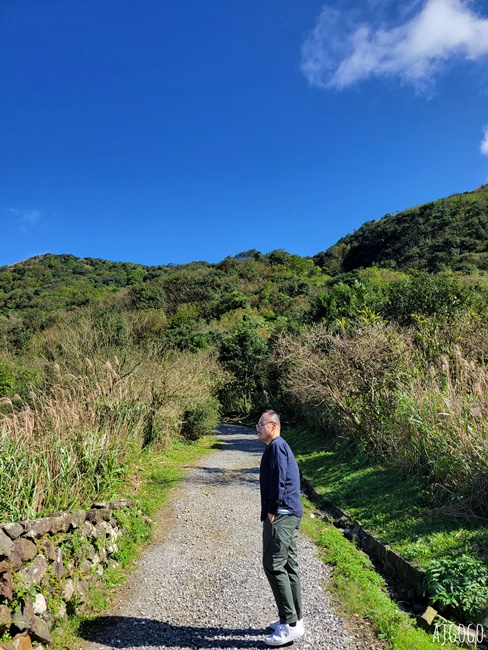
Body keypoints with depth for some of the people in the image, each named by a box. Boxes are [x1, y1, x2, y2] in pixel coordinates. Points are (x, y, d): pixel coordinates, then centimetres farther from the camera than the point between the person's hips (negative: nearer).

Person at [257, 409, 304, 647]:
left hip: (281, 514, -10)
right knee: (289, 565, 14)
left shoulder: (277, 446, -13)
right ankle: (294, 618, 24)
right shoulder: (277, 447, 18)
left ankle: (291, 624, 0)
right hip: (288, 514, 10)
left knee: (274, 565, -6)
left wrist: (272, 510, -16)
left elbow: (279, 480, -21)